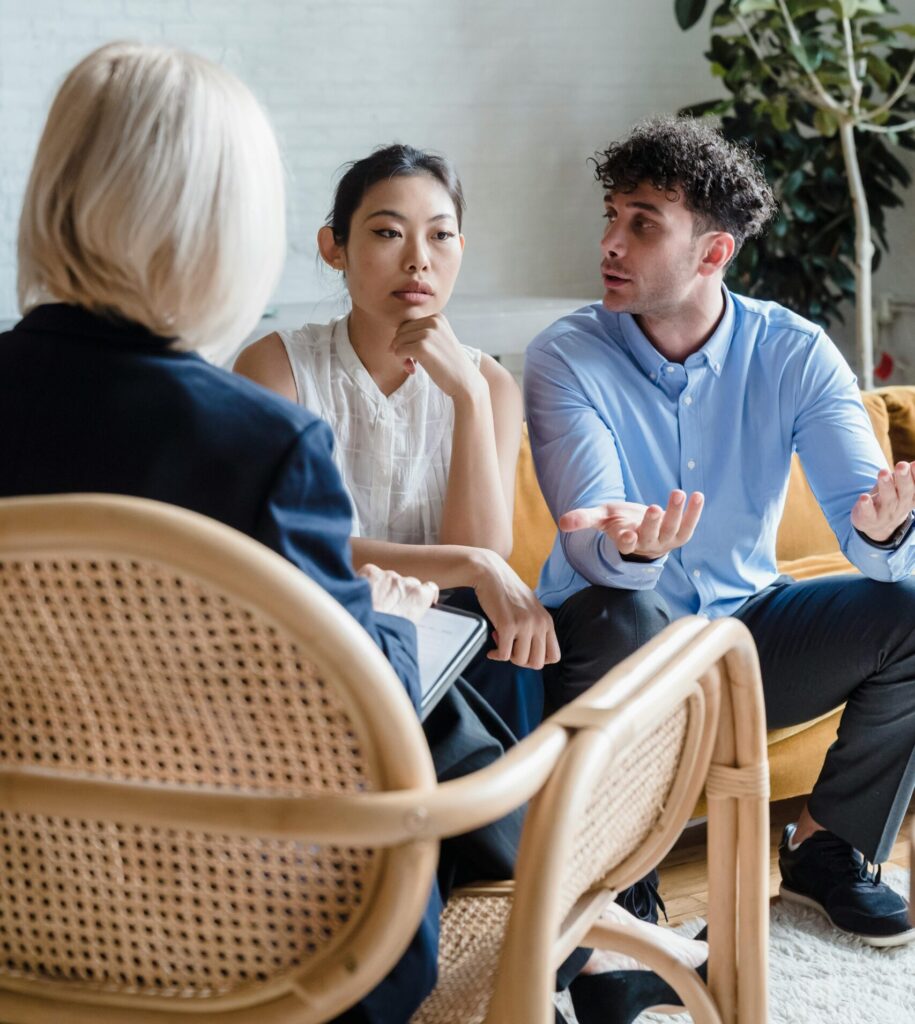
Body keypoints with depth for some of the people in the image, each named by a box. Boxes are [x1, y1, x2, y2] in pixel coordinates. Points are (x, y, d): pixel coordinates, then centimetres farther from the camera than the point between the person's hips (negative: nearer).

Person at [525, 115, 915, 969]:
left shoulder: (794, 354, -7)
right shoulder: (566, 359, -14)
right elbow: (589, 550, -27)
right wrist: (627, 546, -52)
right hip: (622, 643, -3)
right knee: (621, 615, -37)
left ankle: (827, 848, 2)